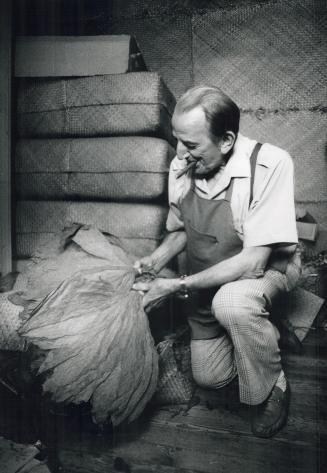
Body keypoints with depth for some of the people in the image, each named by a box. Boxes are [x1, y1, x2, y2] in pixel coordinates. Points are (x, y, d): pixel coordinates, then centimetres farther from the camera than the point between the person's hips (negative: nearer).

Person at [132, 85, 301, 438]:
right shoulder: (181, 168, -13)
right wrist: (157, 258, -15)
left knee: (231, 302, -39)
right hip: (208, 282, 5)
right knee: (209, 377, 10)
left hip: (266, 268, -5)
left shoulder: (270, 164, -30)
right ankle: (259, 333, 39)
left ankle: (271, 389, -9)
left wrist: (176, 286, -31)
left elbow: (252, 262, -32)